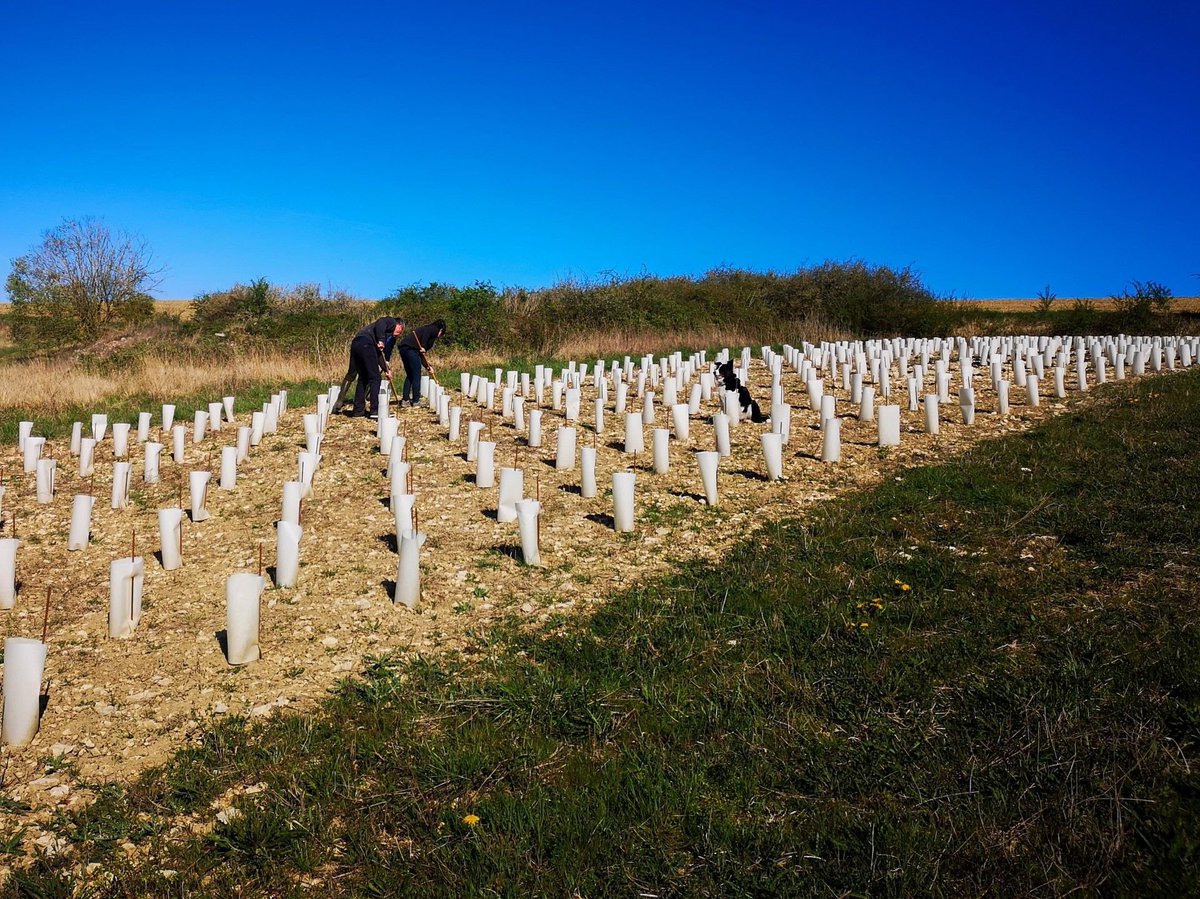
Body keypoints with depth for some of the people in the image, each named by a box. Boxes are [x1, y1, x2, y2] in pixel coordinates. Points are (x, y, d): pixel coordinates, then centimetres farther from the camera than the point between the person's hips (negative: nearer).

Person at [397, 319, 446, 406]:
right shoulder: (434, 330, 7)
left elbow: (421, 354, 28)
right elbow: (426, 333, -19)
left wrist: (428, 367, 25)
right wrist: (423, 347, -15)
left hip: (403, 347, 9)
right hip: (411, 348, -9)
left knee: (409, 375, 17)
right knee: (416, 375, 1)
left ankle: (404, 399, 17)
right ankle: (416, 400, 5)